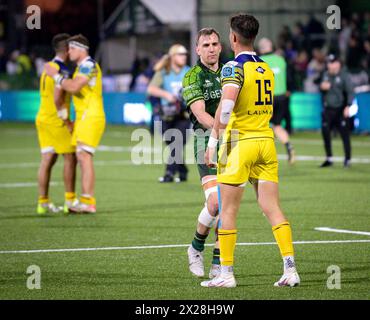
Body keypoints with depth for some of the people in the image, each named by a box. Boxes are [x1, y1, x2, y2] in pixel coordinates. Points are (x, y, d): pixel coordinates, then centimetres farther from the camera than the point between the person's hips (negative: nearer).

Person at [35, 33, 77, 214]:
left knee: (47, 160, 6)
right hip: (56, 120, -8)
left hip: (42, 118, 8)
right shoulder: (62, 70, -14)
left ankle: (43, 202, 3)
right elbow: (57, 99, -21)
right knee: (70, 158, 2)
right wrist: (67, 122, -14)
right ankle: (70, 201, 5)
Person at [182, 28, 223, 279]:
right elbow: (201, 114, -15)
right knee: (216, 202, -18)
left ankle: (218, 264, 7)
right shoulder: (193, 77, -3)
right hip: (208, 144, -5)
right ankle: (196, 248, 7)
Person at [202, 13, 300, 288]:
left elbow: (227, 104, -23)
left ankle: (227, 273, 3)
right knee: (273, 208, 5)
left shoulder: (234, 67, -10)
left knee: (228, 211, 2)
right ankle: (291, 270, -3)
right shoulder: (267, 69, 12)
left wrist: (213, 141, -20)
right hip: (266, 141, 6)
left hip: (239, 142, -6)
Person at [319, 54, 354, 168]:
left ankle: (347, 159, 5)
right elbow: (322, 87, 20)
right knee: (325, 132, 2)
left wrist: (348, 106, -24)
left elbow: (350, 91, -13)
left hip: (341, 110, -6)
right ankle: (329, 159, 14)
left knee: (344, 134, -4)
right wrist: (322, 86, -6)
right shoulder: (326, 75, 11)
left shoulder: (344, 75, -8)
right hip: (328, 109, 6)